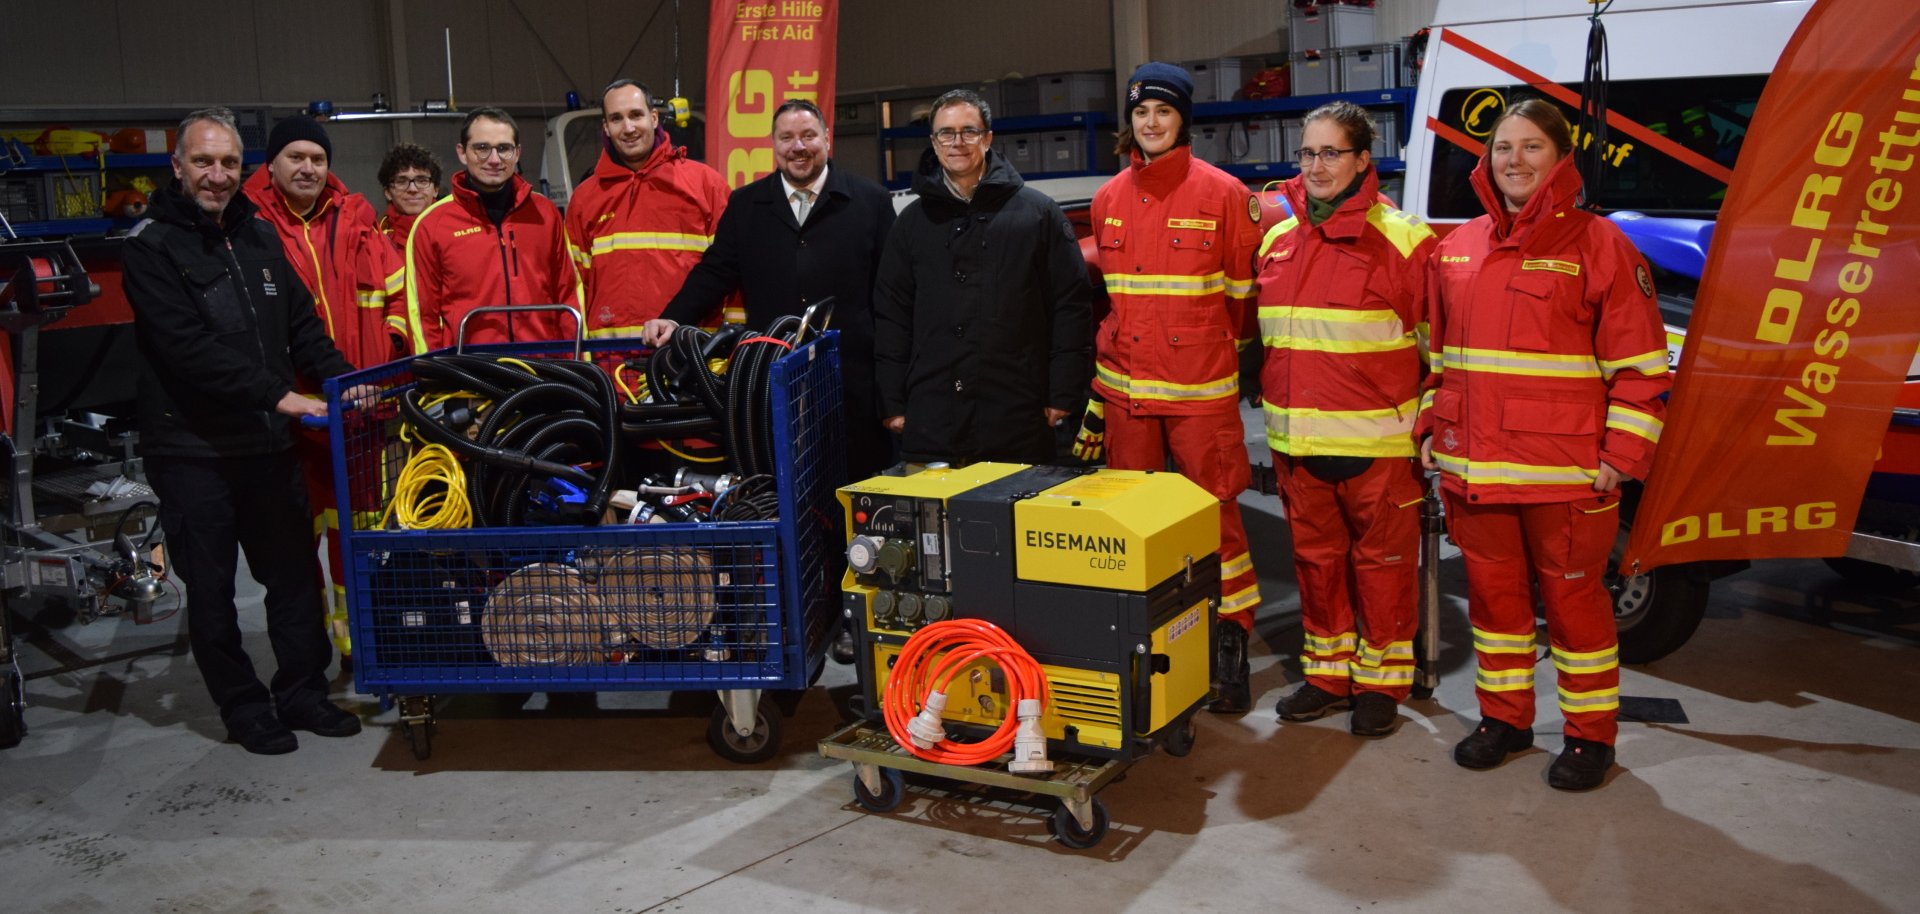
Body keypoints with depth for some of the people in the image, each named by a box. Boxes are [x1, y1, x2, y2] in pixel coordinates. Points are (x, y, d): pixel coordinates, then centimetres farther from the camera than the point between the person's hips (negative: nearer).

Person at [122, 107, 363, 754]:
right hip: (192, 450, -5)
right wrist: (277, 394, -23)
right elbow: (189, 348, -19)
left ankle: (302, 693, 24)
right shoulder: (151, 247, -8)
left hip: (268, 441, 5)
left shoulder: (259, 236, 11)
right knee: (211, 589, 5)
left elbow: (301, 324, 14)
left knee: (295, 572, 11)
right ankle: (244, 708, 18)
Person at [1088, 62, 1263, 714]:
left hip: (1201, 389, -4)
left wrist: (1214, 348, 7)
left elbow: (1244, 289, 3)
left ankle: (1230, 644, 9)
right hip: (1125, 389, 4)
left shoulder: (1222, 193, -3)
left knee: (1214, 512, -2)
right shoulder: (1109, 199, 10)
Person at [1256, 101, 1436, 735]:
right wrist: (1272, 411, 17)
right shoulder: (1277, 241, 11)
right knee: (1315, 558, 14)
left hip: (1377, 442, -5)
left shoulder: (1402, 238, -6)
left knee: (1382, 561, 5)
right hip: (1297, 443, 5)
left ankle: (1382, 680, 19)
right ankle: (1327, 674, 28)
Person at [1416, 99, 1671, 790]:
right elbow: (1437, 351, 20)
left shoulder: (1598, 245, -5)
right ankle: (1504, 716, 30)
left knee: (1572, 596, 5)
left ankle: (1590, 733, 20)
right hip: (1473, 469, 5)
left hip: (1567, 473, -5)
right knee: (1493, 593, 14)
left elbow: (1640, 363, -6)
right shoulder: (1458, 248, 11)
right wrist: (1431, 427, 13)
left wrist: (1623, 454, -11)